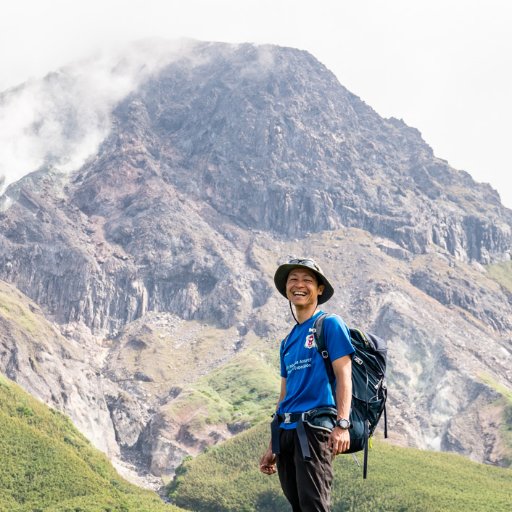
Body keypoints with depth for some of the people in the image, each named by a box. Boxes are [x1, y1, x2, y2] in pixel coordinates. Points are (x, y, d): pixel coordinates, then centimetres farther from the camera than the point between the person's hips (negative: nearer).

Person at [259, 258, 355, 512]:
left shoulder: (329, 323, 2)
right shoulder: (288, 341, 21)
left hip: (314, 426, -7)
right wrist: (272, 447, 20)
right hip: (286, 430, 7)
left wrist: (342, 424, -20)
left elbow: (343, 375, -8)